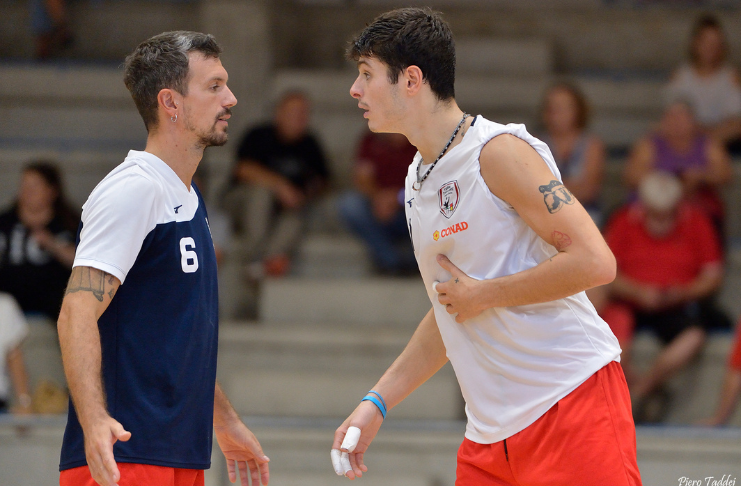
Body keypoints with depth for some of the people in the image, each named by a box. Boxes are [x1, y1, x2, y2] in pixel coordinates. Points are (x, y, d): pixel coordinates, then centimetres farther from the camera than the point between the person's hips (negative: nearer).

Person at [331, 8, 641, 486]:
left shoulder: (499, 151, -11)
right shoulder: (418, 179, 16)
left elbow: (595, 262, -20)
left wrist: (483, 295, -13)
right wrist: (377, 403, 19)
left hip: (571, 400, -8)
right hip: (491, 429, 8)